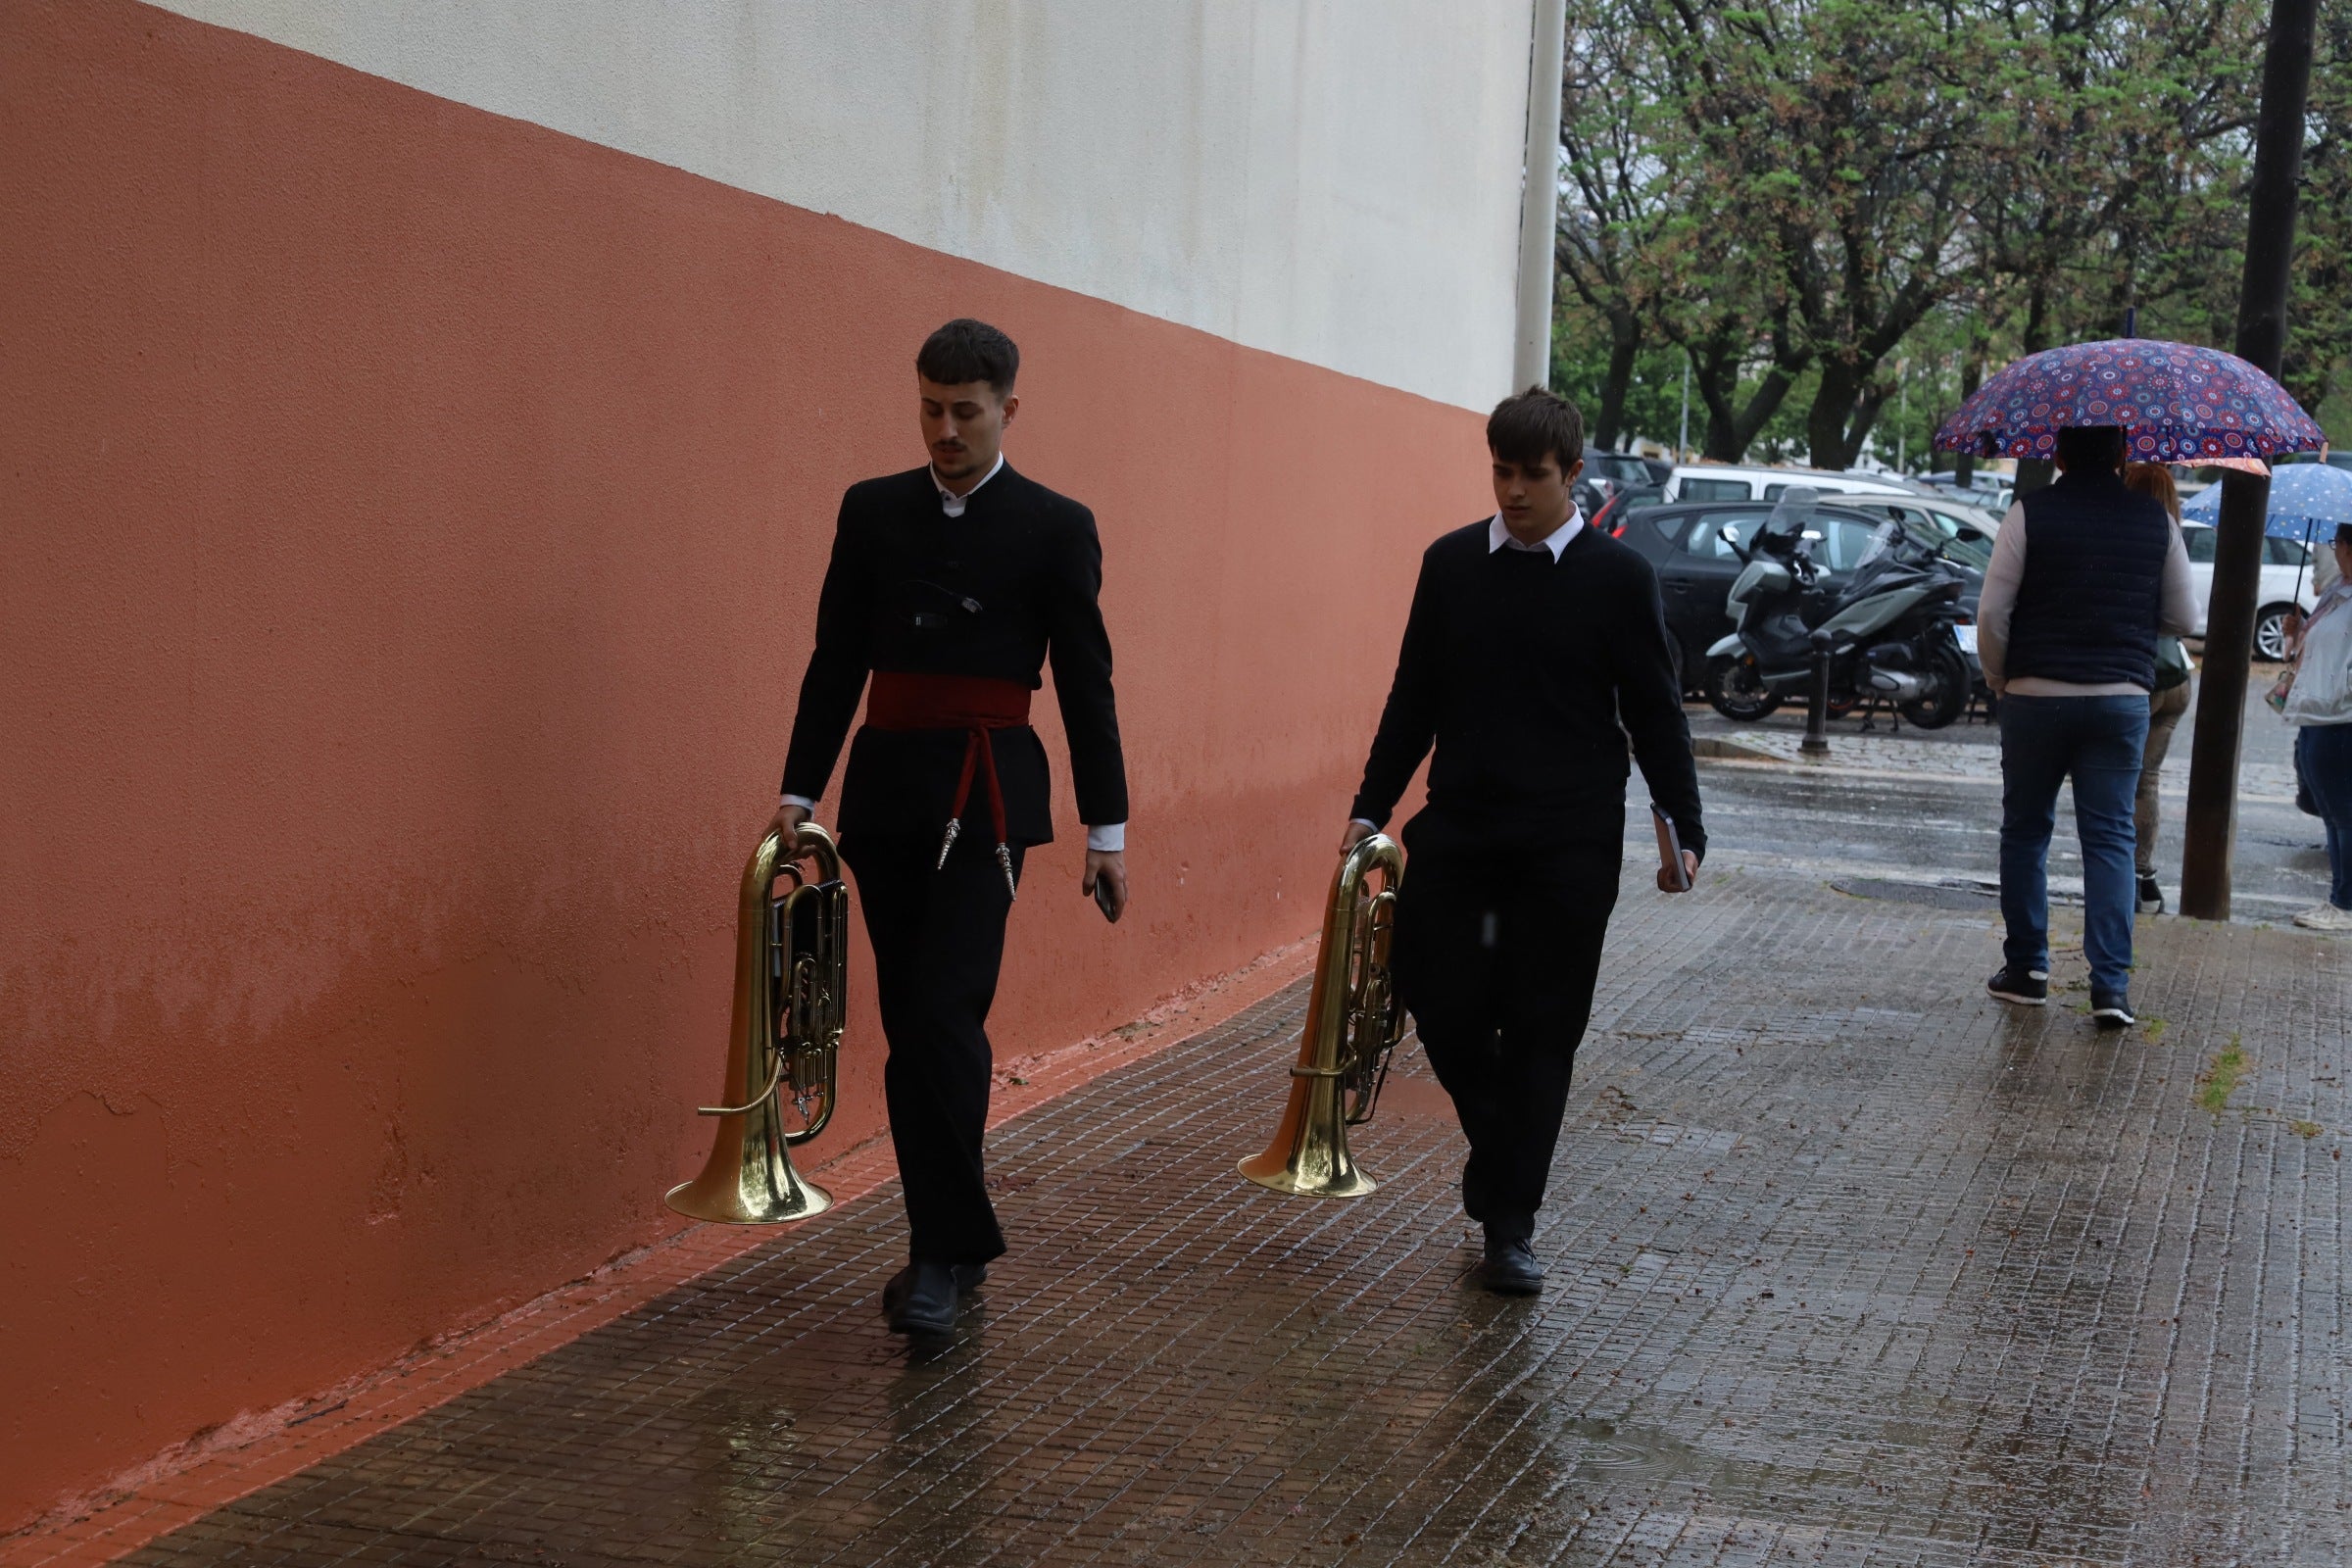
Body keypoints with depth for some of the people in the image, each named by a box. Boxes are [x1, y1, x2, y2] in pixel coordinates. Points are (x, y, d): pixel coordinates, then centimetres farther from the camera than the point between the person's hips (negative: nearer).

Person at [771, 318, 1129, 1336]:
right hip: (884, 792, 4)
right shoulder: (872, 511, 9)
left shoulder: (1055, 527, 0)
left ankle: (945, 1254, -8)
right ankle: (951, 1241, 20)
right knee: (911, 1023, 8)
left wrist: (1106, 830, -1)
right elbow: (836, 660, 10)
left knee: (943, 1013, -14)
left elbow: (1086, 684, 0)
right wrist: (799, 790, 5)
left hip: (986, 798, -4)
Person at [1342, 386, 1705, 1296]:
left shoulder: (1618, 577, -2)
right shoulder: (1450, 564, 6)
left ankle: (1510, 1227, 9)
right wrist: (1370, 808, 6)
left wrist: (1685, 830, -4)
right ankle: (1501, 1146, 28)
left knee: (1541, 1033, 1)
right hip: (1458, 826, 3)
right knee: (1438, 1001, -1)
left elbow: (1654, 713, 1)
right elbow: (1414, 699, 11)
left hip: (1568, 844, -2)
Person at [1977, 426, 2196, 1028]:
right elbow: (2185, 619, 7)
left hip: (2035, 699, -1)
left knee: (2025, 832, 13)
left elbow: (1992, 611, -8)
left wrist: (1998, 677, 7)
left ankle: (2026, 968, 17)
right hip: (2123, 701, 1)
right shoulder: (2155, 519, 2)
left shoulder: (2030, 513, -6)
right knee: (2110, 839, 4)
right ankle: (2110, 984, -4)